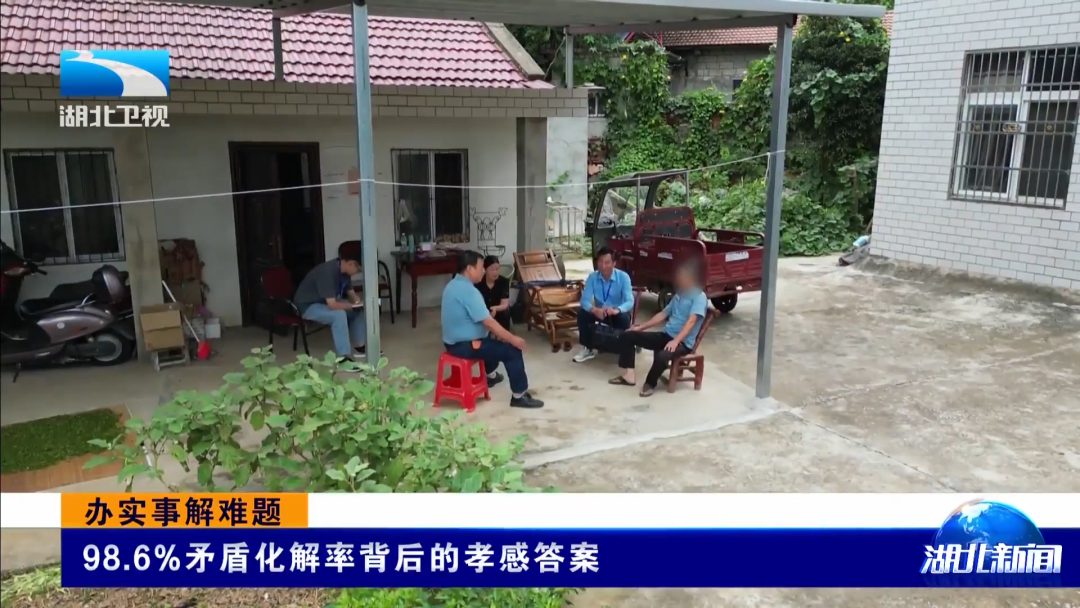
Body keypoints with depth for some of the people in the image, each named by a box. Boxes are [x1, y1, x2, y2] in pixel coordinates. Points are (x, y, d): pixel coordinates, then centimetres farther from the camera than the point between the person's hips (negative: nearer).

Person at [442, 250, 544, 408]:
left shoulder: (453, 284, 8)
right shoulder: (468, 290, -24)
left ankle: (491, 375, 51)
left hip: (453, 341, 11)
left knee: (493, 338, 33)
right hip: (464, 346, -11)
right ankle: (519, 396, -4)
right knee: (512, 350, -9)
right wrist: (513, 339, -17)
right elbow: (488, 322, -25)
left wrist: (496, 332, 15)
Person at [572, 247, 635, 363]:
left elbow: (630, 302, -29)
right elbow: (585, 300, -20)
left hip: (617, 313, -2)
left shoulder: (623, 277, -20)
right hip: (599, 312, 2)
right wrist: (594, 310, -44)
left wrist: (616, 310, -51)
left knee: (624, 317, -35)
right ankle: (588, 349, -8)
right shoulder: (592, 277, -14)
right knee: (582, 312, -24)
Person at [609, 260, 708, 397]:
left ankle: (650, 383, -11)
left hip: (683, 342, -9)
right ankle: (628, 376, -4)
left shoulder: (699, 297, -9)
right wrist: (641, 327, 18)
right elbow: (663, 314, 23)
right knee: (627, 336, 0)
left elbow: (691, 321, -21)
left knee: (662, 356, -41)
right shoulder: (679, 295, 17)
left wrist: (676, 341, -34)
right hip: (666, 335, 9)